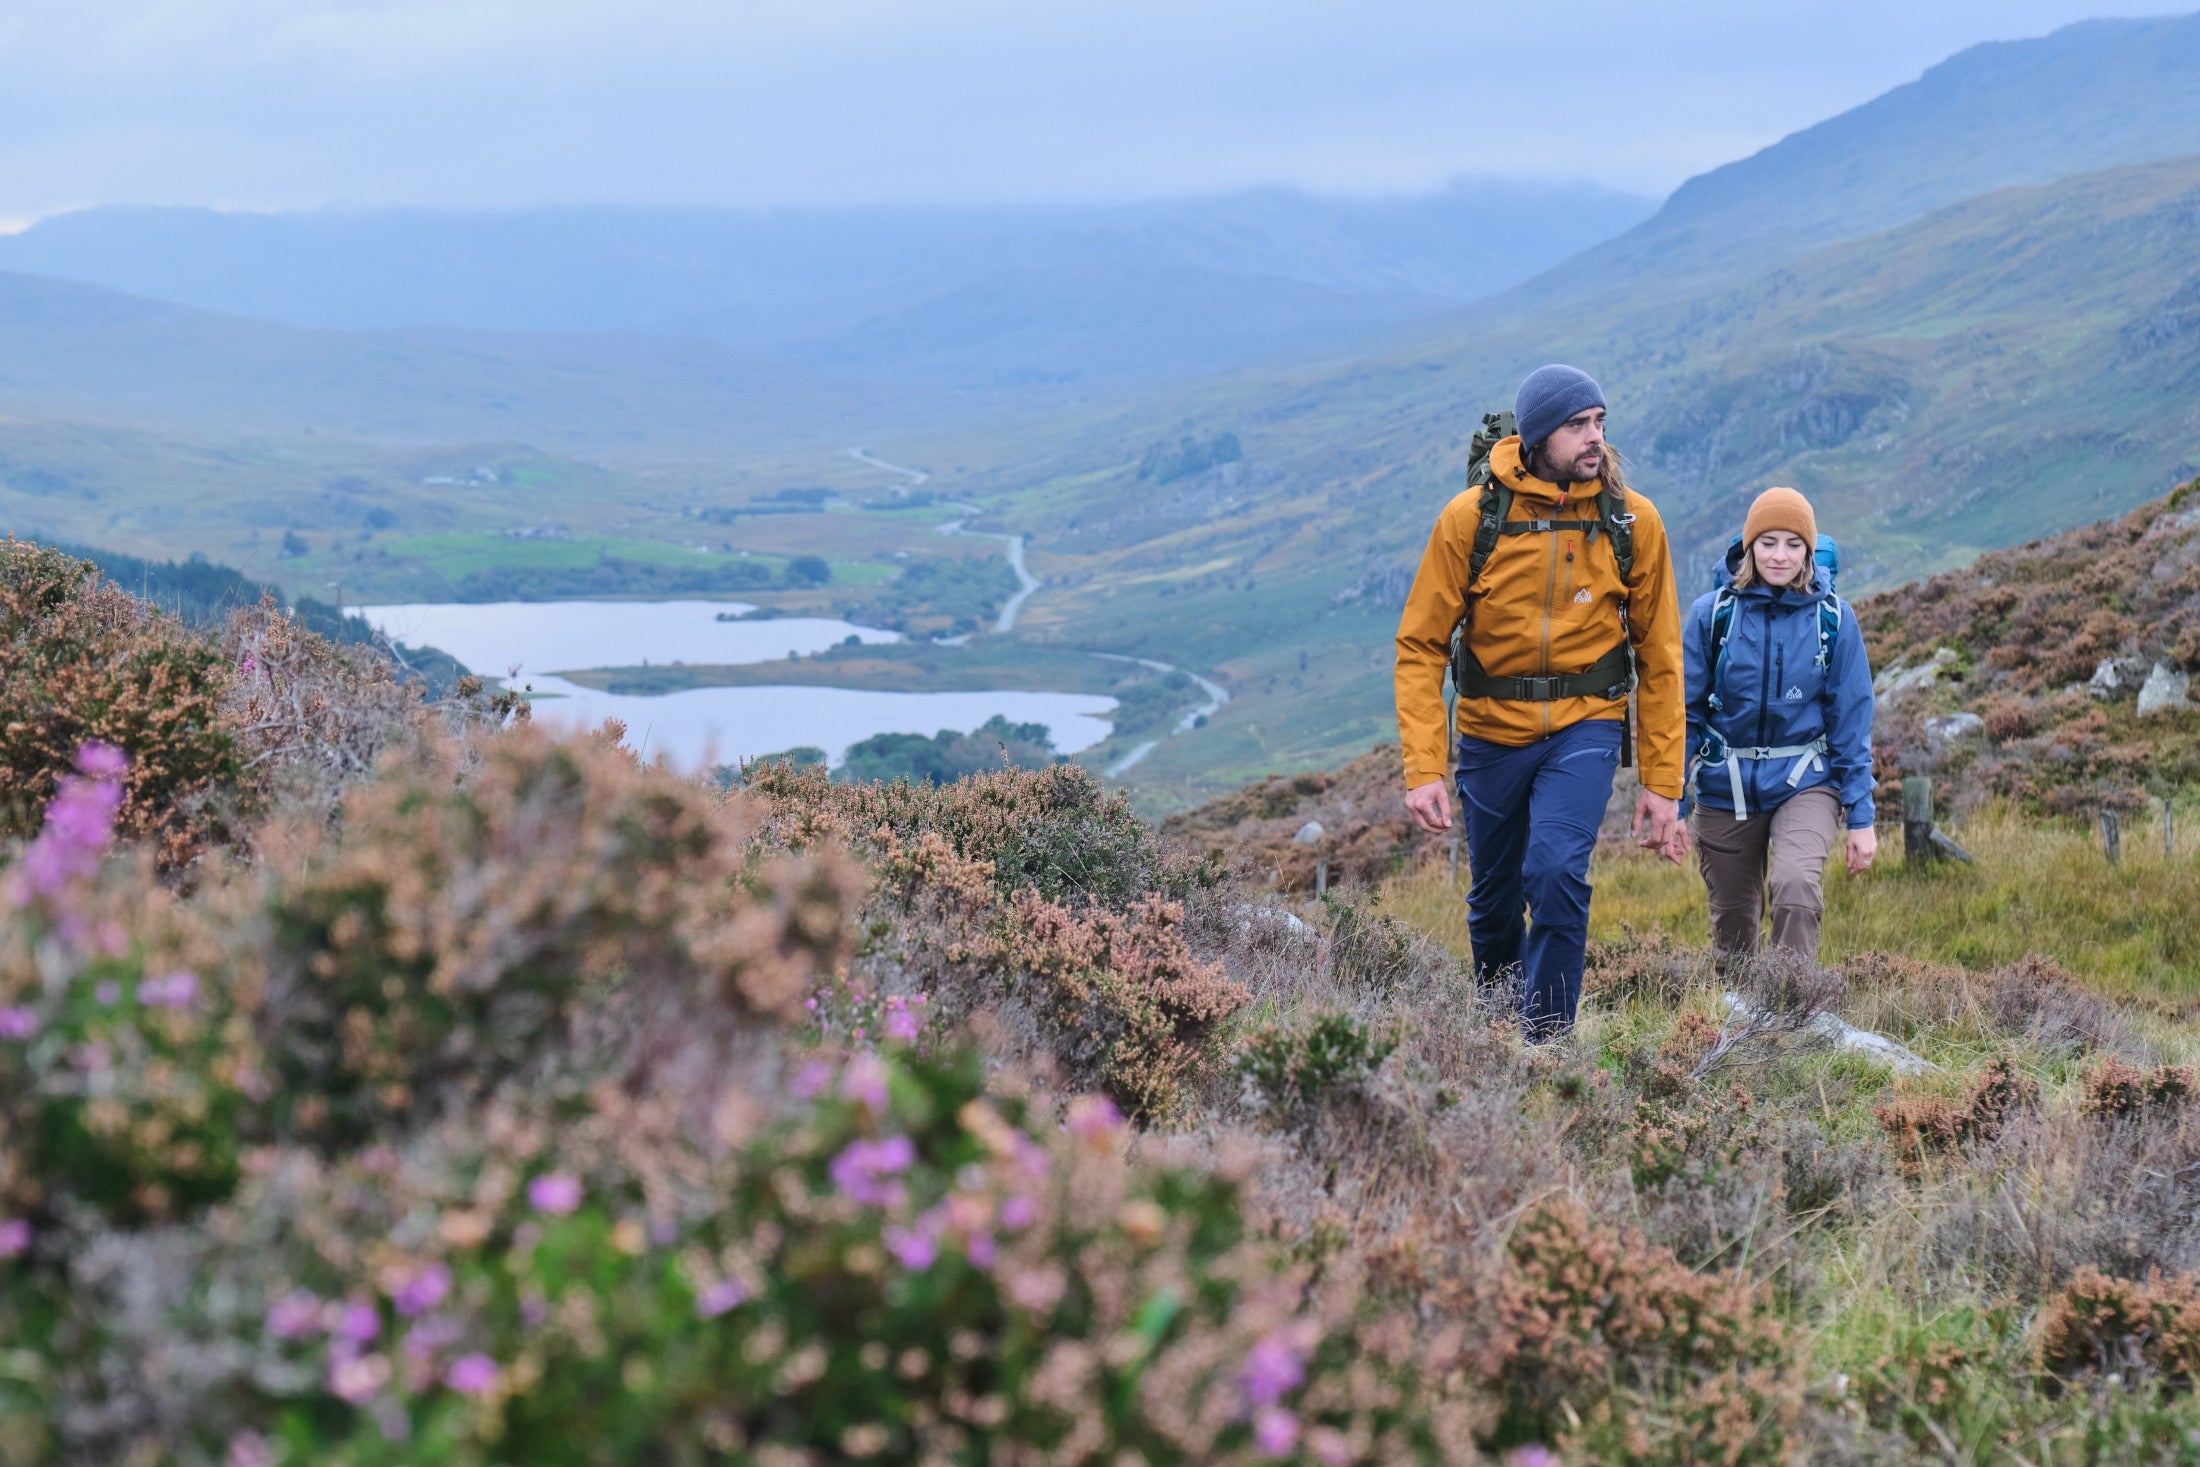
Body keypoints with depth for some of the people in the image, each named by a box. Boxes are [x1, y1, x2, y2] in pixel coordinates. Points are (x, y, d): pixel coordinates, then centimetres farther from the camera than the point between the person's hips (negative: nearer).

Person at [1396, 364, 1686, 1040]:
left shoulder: (1632, 520, -7)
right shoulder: (1470, 517, -11)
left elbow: (1659, 656, 0)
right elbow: (1421, 646, -7)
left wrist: (1661, 781, -2)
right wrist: (1423, 770, -16)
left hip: (1586, 726, -1)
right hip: (1491, 728, 1)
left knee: (1556, 871, -24)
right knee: (1494, 899, 13)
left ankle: (1547, 1041, -11)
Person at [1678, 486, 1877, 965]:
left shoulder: (1833, 619, -4)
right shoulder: (1712, 613, -5)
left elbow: (1851, 722, 1)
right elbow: (1685, 711, 1)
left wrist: (1861, 817, -1)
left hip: (1805, 783, -1)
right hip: (1725, 788, 1)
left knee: (1795, 883, -29)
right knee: (1733, 926, 9)